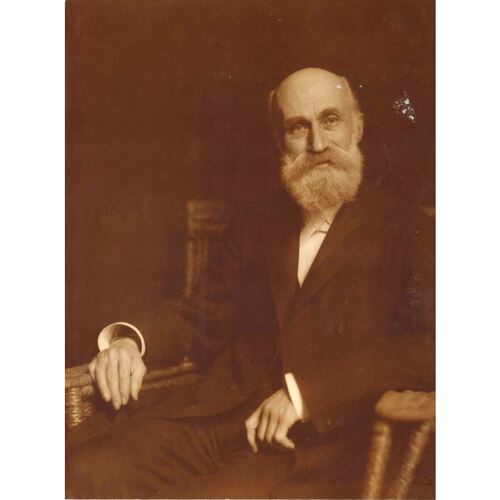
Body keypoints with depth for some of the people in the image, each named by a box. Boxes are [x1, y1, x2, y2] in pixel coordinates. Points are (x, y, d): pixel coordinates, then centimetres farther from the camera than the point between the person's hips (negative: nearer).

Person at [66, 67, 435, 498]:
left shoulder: (408, 230, 2)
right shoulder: (258, 225, 20)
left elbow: (428, 349, -12)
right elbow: (216, 315, 19)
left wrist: (305, 389, -19)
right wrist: (131, 337, -1)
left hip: (319, 441, -4)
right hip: (219, 414, 4)